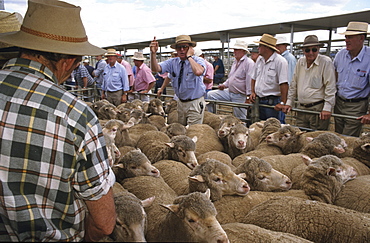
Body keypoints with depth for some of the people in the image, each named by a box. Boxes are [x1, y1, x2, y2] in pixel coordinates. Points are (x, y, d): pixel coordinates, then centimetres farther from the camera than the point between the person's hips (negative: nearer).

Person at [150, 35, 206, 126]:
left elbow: (198, 72, -35)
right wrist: (153, 53, -24)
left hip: (195, 103, -5)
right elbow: (156, 68, -9)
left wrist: (189, 56, -22)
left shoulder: (198, 61, -11)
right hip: (180, 102, 5)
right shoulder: (173, 62, 2)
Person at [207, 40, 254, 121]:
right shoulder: (235, 62, 15)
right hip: (229, 92, 8)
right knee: (210, 95, 0)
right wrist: (224, 85, 10)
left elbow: (250, 81, -18)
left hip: (240, 96, -8)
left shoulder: (249, 63, -14)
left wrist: (248, 97, -20)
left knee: (240, 119, 0)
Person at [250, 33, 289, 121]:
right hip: (259, 101, 7)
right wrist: (253, 92, 7)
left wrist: (282, 103, -25)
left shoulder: (280, 61, -13)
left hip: (272, 102, -7)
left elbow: (284, 84, -20)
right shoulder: (259, 60, 11)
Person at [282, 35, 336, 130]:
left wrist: (327, 108, -15)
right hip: (301, 108, 6)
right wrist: (289, 103, 13)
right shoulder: (300, 62, 10)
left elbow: (330, 88, -10)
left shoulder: (326, 62, -7)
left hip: (318, 108, -5)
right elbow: (293, 85, 17)